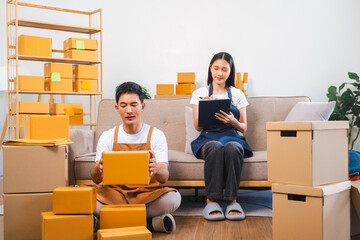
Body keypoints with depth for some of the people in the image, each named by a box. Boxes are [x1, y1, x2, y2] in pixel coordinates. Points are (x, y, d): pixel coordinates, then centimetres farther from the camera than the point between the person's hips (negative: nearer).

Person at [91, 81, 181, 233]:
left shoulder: (156, 135, 0)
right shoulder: (107, 137, 4)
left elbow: (164, 178, -9)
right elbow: (96, 179, -3)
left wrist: (156, 169, -35)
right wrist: (99, 168, -29)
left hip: (147, 193, 0)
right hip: (115, 192, 1)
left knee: (173, 198, -32)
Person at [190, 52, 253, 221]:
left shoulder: (237, 94, 15)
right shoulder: (199, 94, 13)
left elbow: (243, 128, 12)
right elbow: (198, 126, 7)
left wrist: (232, 120, -11)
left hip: (232, 137, 1)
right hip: (208, 138, -1)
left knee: (232, 148, -37)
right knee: (215, 147, -38)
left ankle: (232, 199, -27)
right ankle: (211, 199, -31)